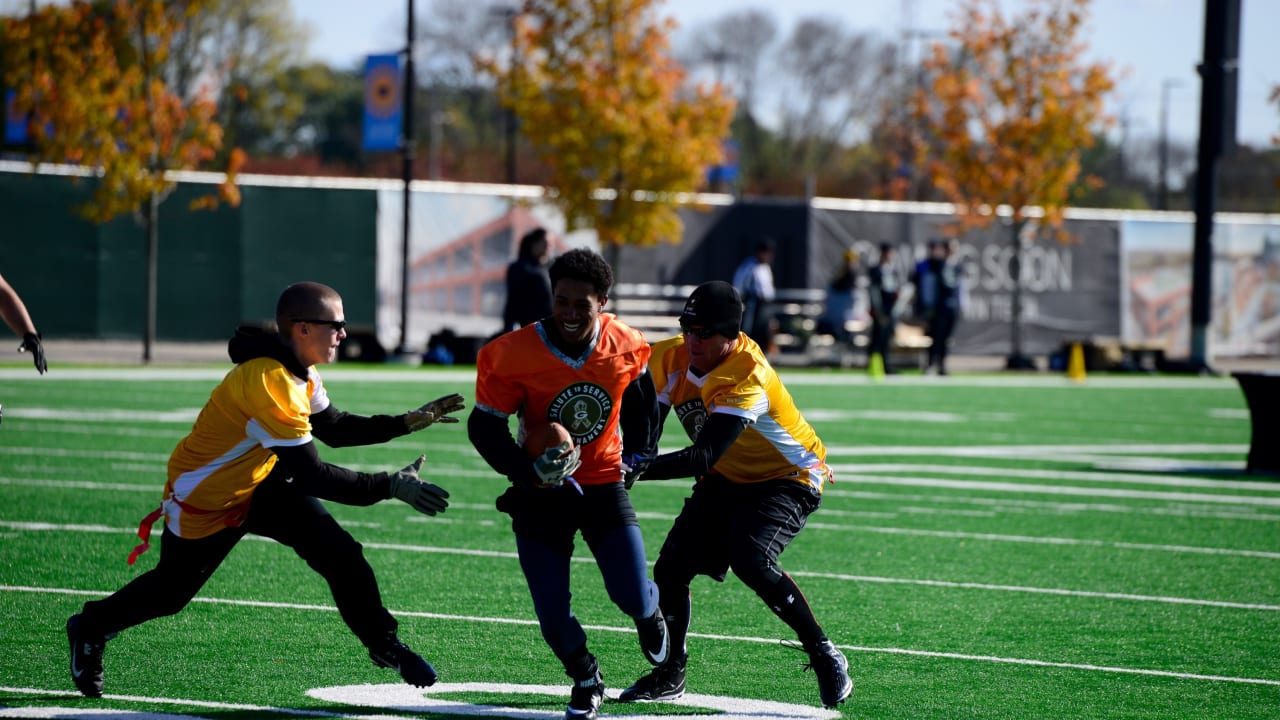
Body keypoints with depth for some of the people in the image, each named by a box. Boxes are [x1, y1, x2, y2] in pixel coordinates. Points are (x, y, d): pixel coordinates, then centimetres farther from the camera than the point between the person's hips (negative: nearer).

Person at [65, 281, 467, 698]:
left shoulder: (300, 372, -7)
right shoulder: (268, 381, -37)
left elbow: (334, 429, 8)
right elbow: (310, 475, -37)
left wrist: (408, 422, -2)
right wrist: (389, 487, -35)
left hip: (261, 484, 7)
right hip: (203, 500, -7)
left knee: (340, 554, -10)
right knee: (171, 591, 13)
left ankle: (385, 645, 4)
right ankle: (89, 630, 39)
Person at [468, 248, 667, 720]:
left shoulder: (627, 348, -11)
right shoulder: (513, 356, -21)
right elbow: (484, 428, -13)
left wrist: (639, 455, 13)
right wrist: (526, 473, -27)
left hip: (604, 482, 1)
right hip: (543, 492, -1)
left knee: (632, 597, -9)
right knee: (553, 617, -5)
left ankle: (649, 612, 31)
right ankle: (585, 679, 26)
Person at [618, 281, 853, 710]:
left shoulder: (746, 379, -33)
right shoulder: (670, 359, -11)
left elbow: (704, 457, -41)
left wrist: (643, 468, -52)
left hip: (787, 480, -7)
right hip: (725, 481, 7)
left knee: (750, 561, -30)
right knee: (671, 569, -1)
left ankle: (825, 658, -15)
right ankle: (670, 675, 20)